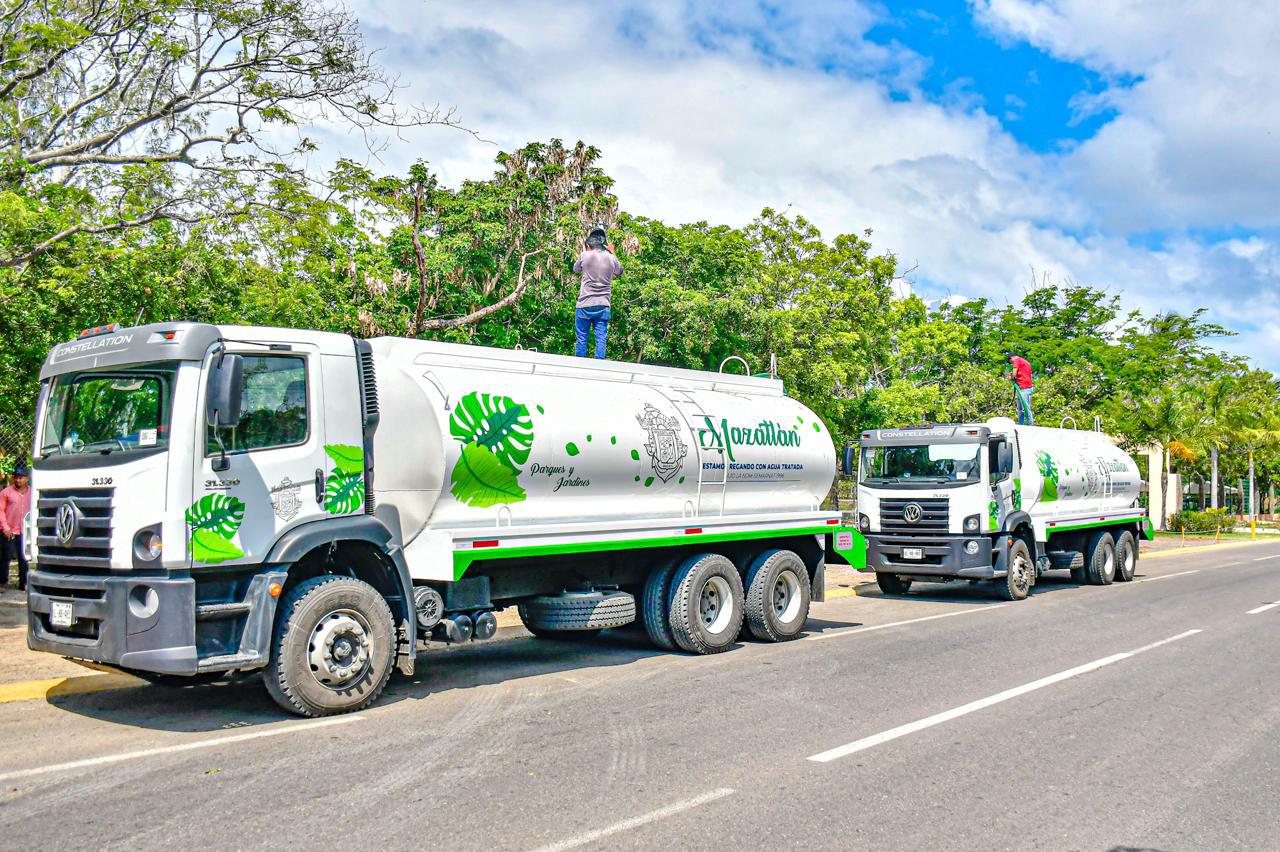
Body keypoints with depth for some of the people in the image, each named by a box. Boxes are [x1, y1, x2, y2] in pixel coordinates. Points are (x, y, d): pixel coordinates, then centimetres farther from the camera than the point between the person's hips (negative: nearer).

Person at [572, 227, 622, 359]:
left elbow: (575, 269, 16)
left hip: (585, 305, -1)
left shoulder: (585, 255, -4)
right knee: (601, 339, 2)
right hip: (603, 306, 2)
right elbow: (619, 272, 22)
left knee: (582, 338, 5)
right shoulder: (611, 258, 2)